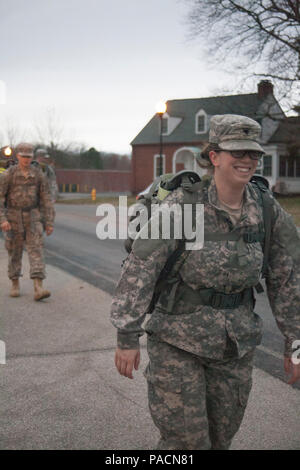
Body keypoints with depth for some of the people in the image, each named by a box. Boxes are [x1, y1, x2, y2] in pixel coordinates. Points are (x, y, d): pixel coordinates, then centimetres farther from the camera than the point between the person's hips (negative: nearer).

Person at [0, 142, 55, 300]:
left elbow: (46, 199, 1)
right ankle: (15, 284, 25)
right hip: (13, 218, -1)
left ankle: (38, 289, -16)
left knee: (36, 251, -10)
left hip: (32, 218, 1)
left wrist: (50, 222, -3)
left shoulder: (38, 175, -2)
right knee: (15, 252, 7)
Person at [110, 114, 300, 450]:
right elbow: (139, 269, -17)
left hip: (235, 344, 4)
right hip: (178, 337, -4)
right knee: (185, 439, 1)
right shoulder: (181, 205, -18)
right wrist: (127, 338, -16)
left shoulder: (269, 214, -5)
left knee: (220, 437, 17)